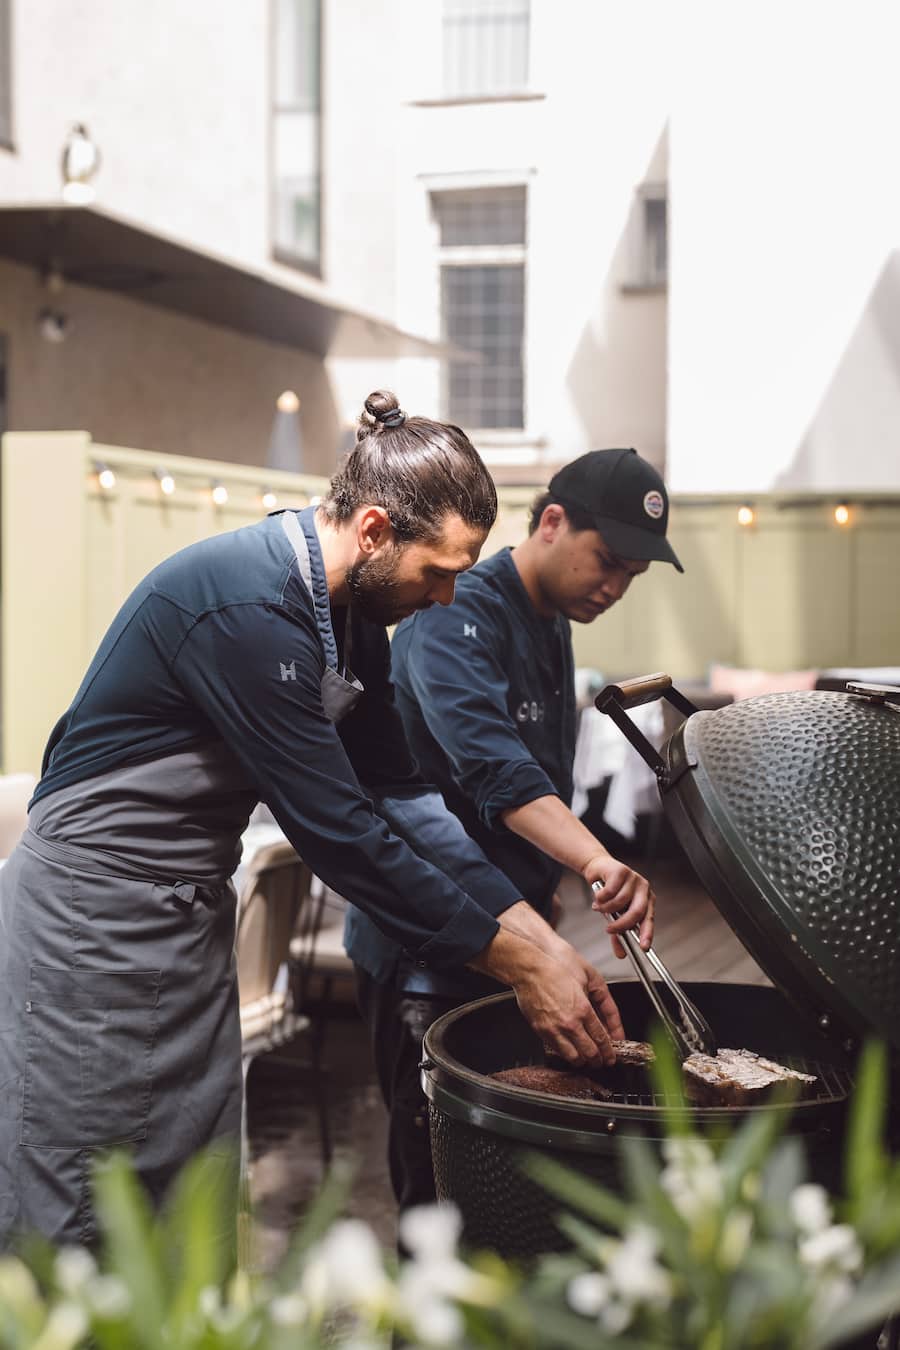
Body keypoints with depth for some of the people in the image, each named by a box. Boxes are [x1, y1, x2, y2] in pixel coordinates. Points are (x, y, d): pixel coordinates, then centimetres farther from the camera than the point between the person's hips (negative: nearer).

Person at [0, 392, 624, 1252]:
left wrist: (544, 942, -3)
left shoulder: (353, 612, 3)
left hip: (194, 912, 9)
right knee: (79, 1234, 0)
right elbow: (337, 829, -27)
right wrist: (516, 962, -21)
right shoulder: (249, 607, -27)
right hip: (96, 916, -9)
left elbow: (399, 795, 5)